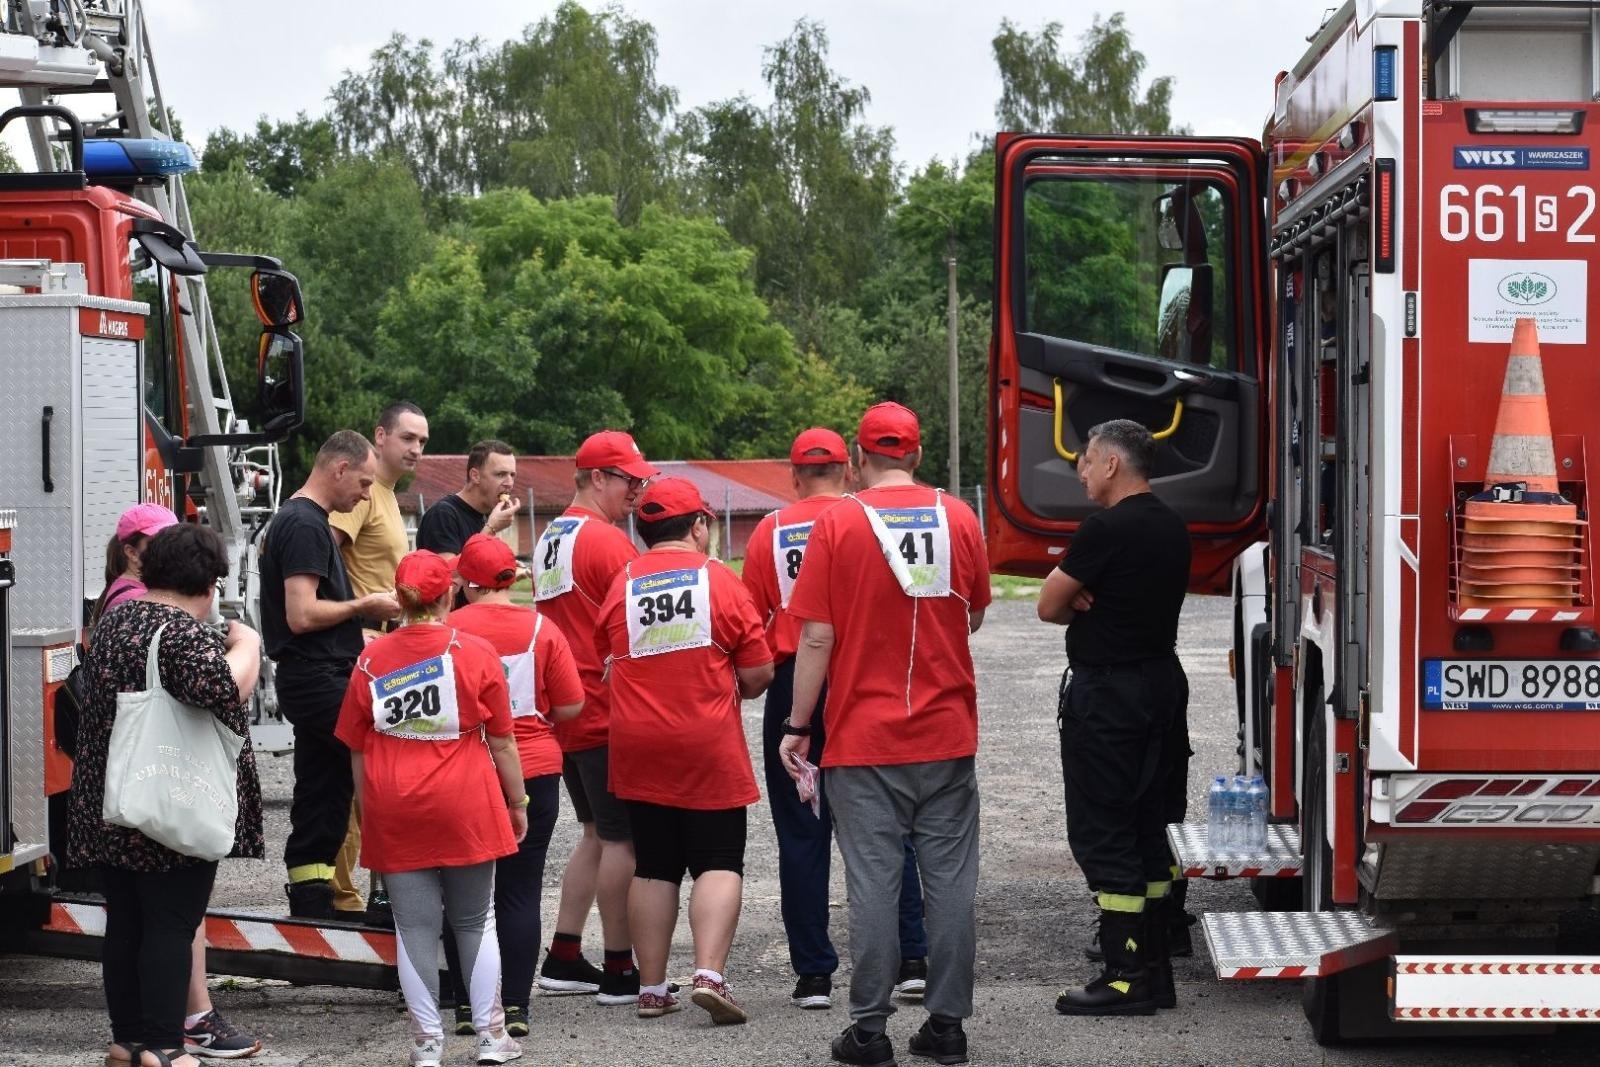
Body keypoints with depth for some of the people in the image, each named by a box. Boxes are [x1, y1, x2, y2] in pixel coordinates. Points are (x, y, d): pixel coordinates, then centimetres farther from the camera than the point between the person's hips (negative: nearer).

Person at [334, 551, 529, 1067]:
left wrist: (368, 814, 15)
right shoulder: (475, 653, -4)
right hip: (465, 808, -1)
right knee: (475, 922, 12)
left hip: (394, 811, 1)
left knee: (415, 928, 5)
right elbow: (501, 742, -1)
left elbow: (357, 750, 6)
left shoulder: (372, 659, 1)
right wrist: (517, 803, 10)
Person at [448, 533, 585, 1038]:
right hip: (534, 771, 1)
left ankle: (468, 1004, 11)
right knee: (520, 892, 6)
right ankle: (515, 1006, 3)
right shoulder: (541, 629, -5)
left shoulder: (449, 630, -9)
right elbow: (571, 707, -3)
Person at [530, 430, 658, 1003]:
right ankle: (620, 970, 0)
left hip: (565, 713, 9)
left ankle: (564, 958, 17)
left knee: (596, 833, 17)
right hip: (610, 713, -9)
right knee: (621, 838, -3)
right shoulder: (608, 542, -14)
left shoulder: (549, 539, 15)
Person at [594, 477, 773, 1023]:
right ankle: (709, 974, -14)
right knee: (718, 863, 2)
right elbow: (758, 675, -3)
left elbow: (606, 669, 9)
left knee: (653, 867, 11)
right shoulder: (720, 579, -6)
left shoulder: (620, 585, 2)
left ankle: (651, 988, 11)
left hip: (638, 748, 3)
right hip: (710, 750, -3)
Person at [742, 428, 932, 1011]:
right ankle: (911, 960, 10)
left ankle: (813, 973, 4)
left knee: (802, 833, 5)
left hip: (794, 683, 0)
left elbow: (751, 619, 2)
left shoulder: (770, 531, 0)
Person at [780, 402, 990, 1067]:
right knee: (950, 878, 7)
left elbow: (816, 637, -9)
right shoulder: (958, 518, 2)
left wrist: (797, 725, -2)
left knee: (873, 881, 1)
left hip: (864, 736, -2)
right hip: (947, 735, 2)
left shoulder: (837, 524, -7)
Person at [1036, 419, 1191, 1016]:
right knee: (1148, 829, 13)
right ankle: (1153, 971, 17)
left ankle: (1125, 979, -6)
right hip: (1163, 684, 9)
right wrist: (1085, 598, 0)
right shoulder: (1171, 527, 11)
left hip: (1106, 693, -9)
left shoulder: (1107, 529, -17)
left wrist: (1067, 591, 10)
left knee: (1101, 834, -5)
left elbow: (1049, 607, -10)